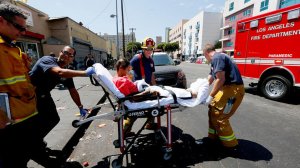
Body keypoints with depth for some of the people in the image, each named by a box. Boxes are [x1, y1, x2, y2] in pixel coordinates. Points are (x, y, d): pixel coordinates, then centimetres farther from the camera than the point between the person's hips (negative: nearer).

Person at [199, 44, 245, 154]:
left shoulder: (217, 58, -13)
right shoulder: (215, 60, 18)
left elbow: (220, 79, -22)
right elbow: (208, 81, 21)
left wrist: (210, 96, -17)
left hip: (233, 90, -10)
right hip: (227, 88, 10)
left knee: (219, 117, -4)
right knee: (213, 112, 13)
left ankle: (231, 144, 14)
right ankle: (213, 137, 27)